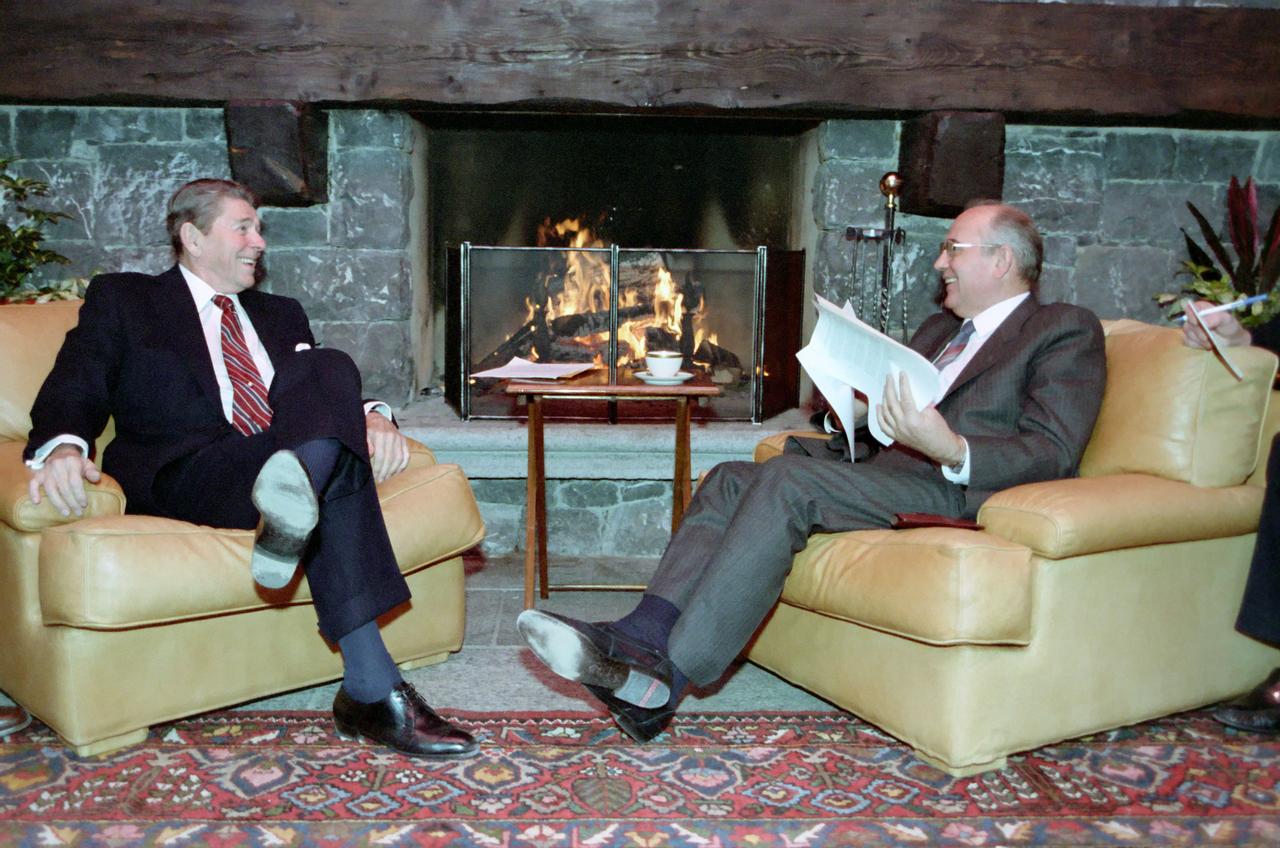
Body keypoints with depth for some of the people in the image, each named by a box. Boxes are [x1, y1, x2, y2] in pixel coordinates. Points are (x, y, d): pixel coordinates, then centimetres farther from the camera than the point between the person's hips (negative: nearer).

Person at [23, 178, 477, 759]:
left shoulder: (280, 315, 31)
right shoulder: (120, 299, 17)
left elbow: (328, 389, 20)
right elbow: (73, 393, 2)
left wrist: (370, 415, -6)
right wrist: (62, 447, -24)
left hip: (284, 457, 4)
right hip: (181, 474, -4)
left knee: (329, 367, -29)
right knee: (334, 473, -34)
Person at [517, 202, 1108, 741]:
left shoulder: (1067, 331, 4)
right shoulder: (939, 329, 29)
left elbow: (1054, 453, -9)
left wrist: (951, 450, -26)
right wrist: (852, 410, 4)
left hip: (960, 495, -8)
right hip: (889, 479, 8)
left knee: (788, 479, -29)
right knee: (731, 480, -9)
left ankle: (666, 680, -31)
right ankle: (643, 636, -25)